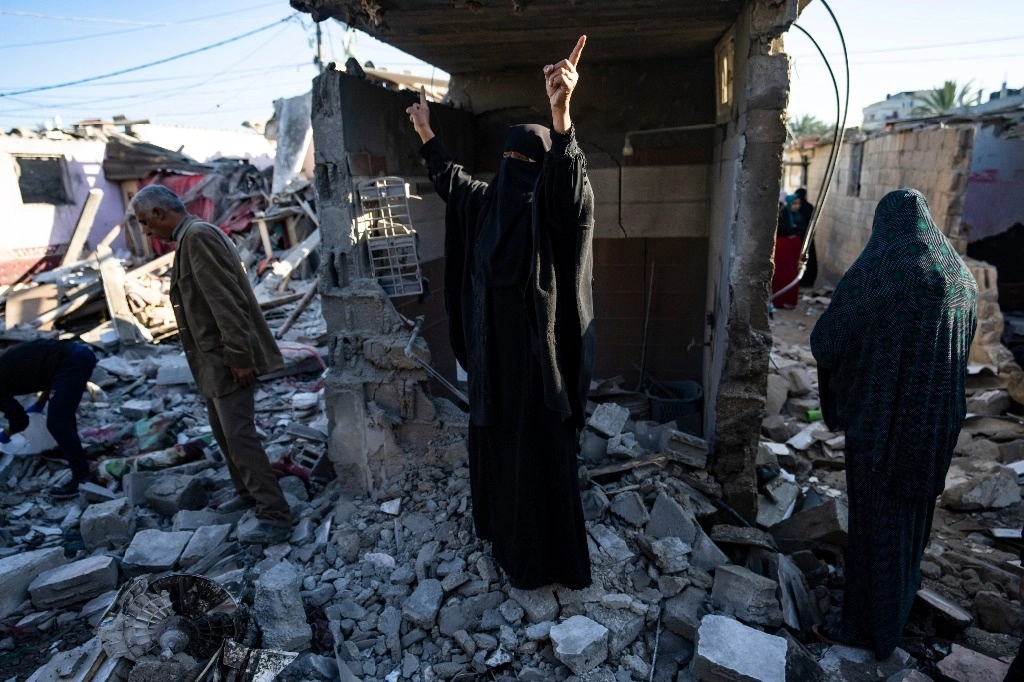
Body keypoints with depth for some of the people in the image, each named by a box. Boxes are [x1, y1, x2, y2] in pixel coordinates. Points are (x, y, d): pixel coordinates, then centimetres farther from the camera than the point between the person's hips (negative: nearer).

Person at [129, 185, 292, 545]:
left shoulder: (198, 235, -15)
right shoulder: (192, 236, 17)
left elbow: (226, 300, -23)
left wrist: (238, 357, -24)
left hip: (228, 359, -10)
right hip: (215, 359, 10)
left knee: (239, 436, -9)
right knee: (224, 432, 19)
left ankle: (275, 516, -3)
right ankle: (249, 493, 34)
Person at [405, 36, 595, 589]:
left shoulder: (551, 207, -15)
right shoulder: (488, 200, 9)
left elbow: (570, 180, -38)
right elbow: (451, 179, 28)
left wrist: (561, 113, -54)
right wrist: (426, 133, 36)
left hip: (535, 351, -8)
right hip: (493, 348, 8)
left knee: (537, 449, 4)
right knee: (495, 439, 21)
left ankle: (542, 556, 23)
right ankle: (503, 526, 43)